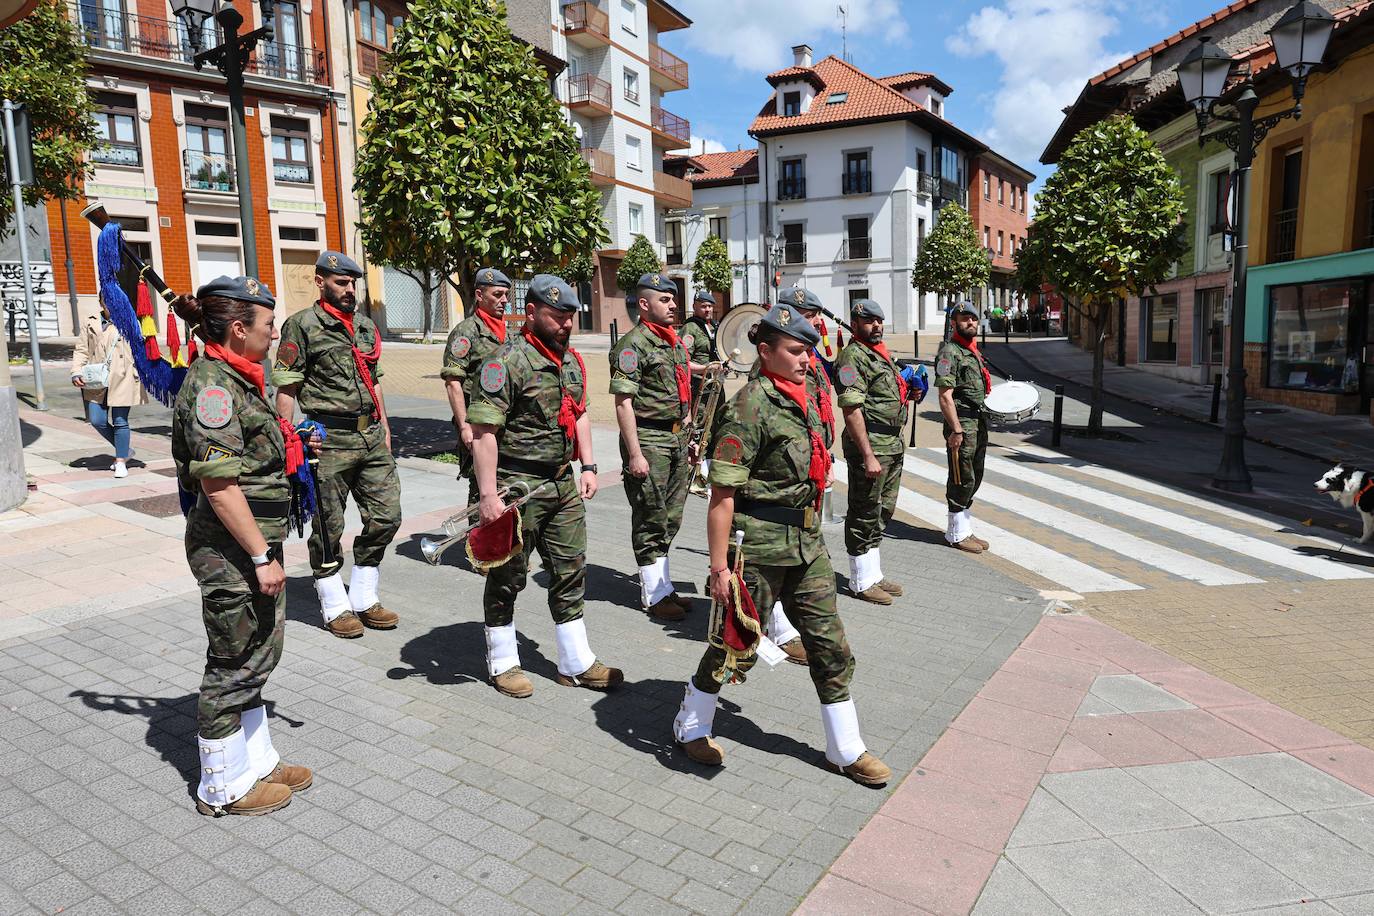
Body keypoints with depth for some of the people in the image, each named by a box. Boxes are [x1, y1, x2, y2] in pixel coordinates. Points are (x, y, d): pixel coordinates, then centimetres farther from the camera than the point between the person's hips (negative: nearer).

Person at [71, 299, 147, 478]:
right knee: (97, 421, 0)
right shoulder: (90, 324, 12)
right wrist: (76, 373, -2)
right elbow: (81, 350, 12)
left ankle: (121, 461, 12)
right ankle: (125, 451, 21)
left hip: (122, 381, -4)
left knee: (120, 421, -1)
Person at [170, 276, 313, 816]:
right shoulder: (212, 385, -19)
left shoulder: (234, 379, 11)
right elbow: (219, 484, -24)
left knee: (257, 655, 19)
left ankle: (257, 763, 35)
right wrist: (262, 557, -22)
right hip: (230, 550, -10)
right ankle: (224, 788, 22)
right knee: (234, 664, 4)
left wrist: (290, 443, 15)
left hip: (253, 543, 10)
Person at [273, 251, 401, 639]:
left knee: (386, 516, 7)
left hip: (372, 437, 6)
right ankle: (336, 607, 19)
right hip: (329, 441, -6)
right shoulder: (302, 325, -5)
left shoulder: (366, 325, 15)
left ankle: (364, 599, 22)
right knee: (328, 528, 4)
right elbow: (286, 389, -8)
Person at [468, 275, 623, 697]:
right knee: (507, 577, 8)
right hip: (518, 486, -7)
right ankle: (503, 663, 26)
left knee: (570, 572, 12)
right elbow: (483, 431, -19)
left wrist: (588, 466, 12)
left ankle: (576, 663, 25)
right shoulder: (507, 362, -15)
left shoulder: (572, 360, 11)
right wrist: (488, 494, -23)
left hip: (563, 483, 8)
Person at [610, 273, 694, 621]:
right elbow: (623, 402, -17)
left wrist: (688, 438, 19)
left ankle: (664, 588, 27)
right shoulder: (633, 344, -12)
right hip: (648, 439, -8)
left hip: (676, 438, 8)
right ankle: (655, 596, 12)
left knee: (670, 518, 14)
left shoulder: (675, 342, 15)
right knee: (650, 520, 1)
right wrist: (634, 454, -20)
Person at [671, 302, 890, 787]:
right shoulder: (751, 406, -17)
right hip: (760, 546, -8)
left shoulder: (804, 401, 10)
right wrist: (719, 566, -21)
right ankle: (690, 726, 32)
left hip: (808, 544, 8)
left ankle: (846, 750, 26)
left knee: (831, 645, 11)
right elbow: (722, 493, -20)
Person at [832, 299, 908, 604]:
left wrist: (906, 389, 8)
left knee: (883, 511, 16)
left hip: (893, 444, 10)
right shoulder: (853, 356, -13)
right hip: (869, 443, -10)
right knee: (864, 515, 0)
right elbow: (851, 409, -20)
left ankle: (874, 575, 28)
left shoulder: (881, 353, 17)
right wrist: (868, 455, -24)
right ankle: (862, 582, 11)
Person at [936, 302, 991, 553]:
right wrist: (956, 430, -22)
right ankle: (957, 534, 7)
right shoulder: (949, 352, -12)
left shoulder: (973, 351, 17)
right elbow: (946, 396, -18)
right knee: (962, 479, -3)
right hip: (962, 422, -9)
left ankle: (965, 529, 24)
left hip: (979, 422, 9)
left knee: (974, 478, 14)